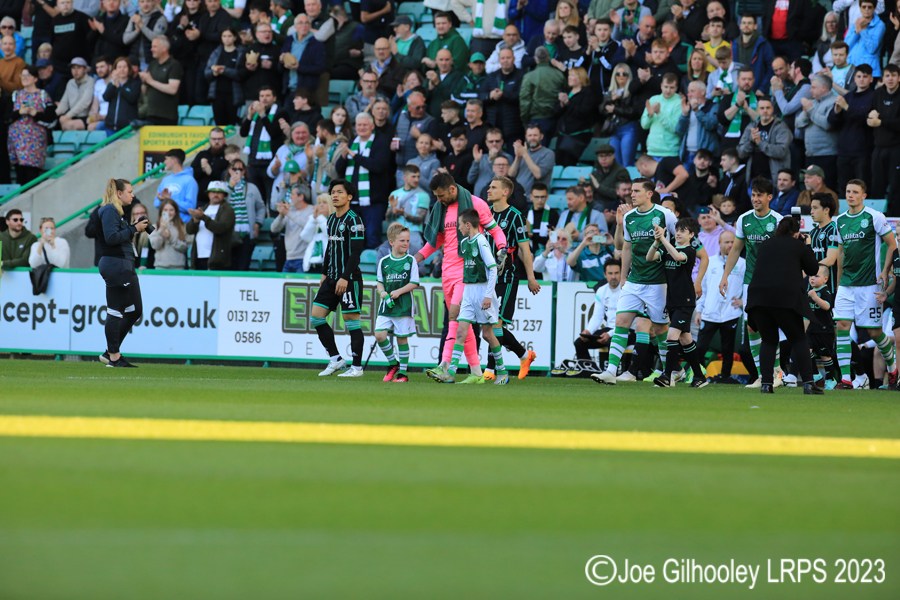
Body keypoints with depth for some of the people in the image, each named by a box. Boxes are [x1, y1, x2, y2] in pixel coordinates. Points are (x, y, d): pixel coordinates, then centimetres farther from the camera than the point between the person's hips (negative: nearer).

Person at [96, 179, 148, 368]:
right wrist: (134, 229, -14)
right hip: (115, 265, -11)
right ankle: (113, 356, 0)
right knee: (115, 311, -5)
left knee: (135, 310, 11)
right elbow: (111, 237, -20)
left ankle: (111, 353, 16)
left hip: (125, 266, 11)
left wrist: (137, 228, 10)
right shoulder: (109, 211, -10)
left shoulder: (117, 211, 20)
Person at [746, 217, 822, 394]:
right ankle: (808, 383, -4)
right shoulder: (798, 246, 11)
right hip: (787, 296, -3)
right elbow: (813, 270, 18)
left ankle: (766, 383, 1)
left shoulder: (764, 245, 21)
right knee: (798, 340, 6)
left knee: (769, 341, 13)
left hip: (757, 294, 3)